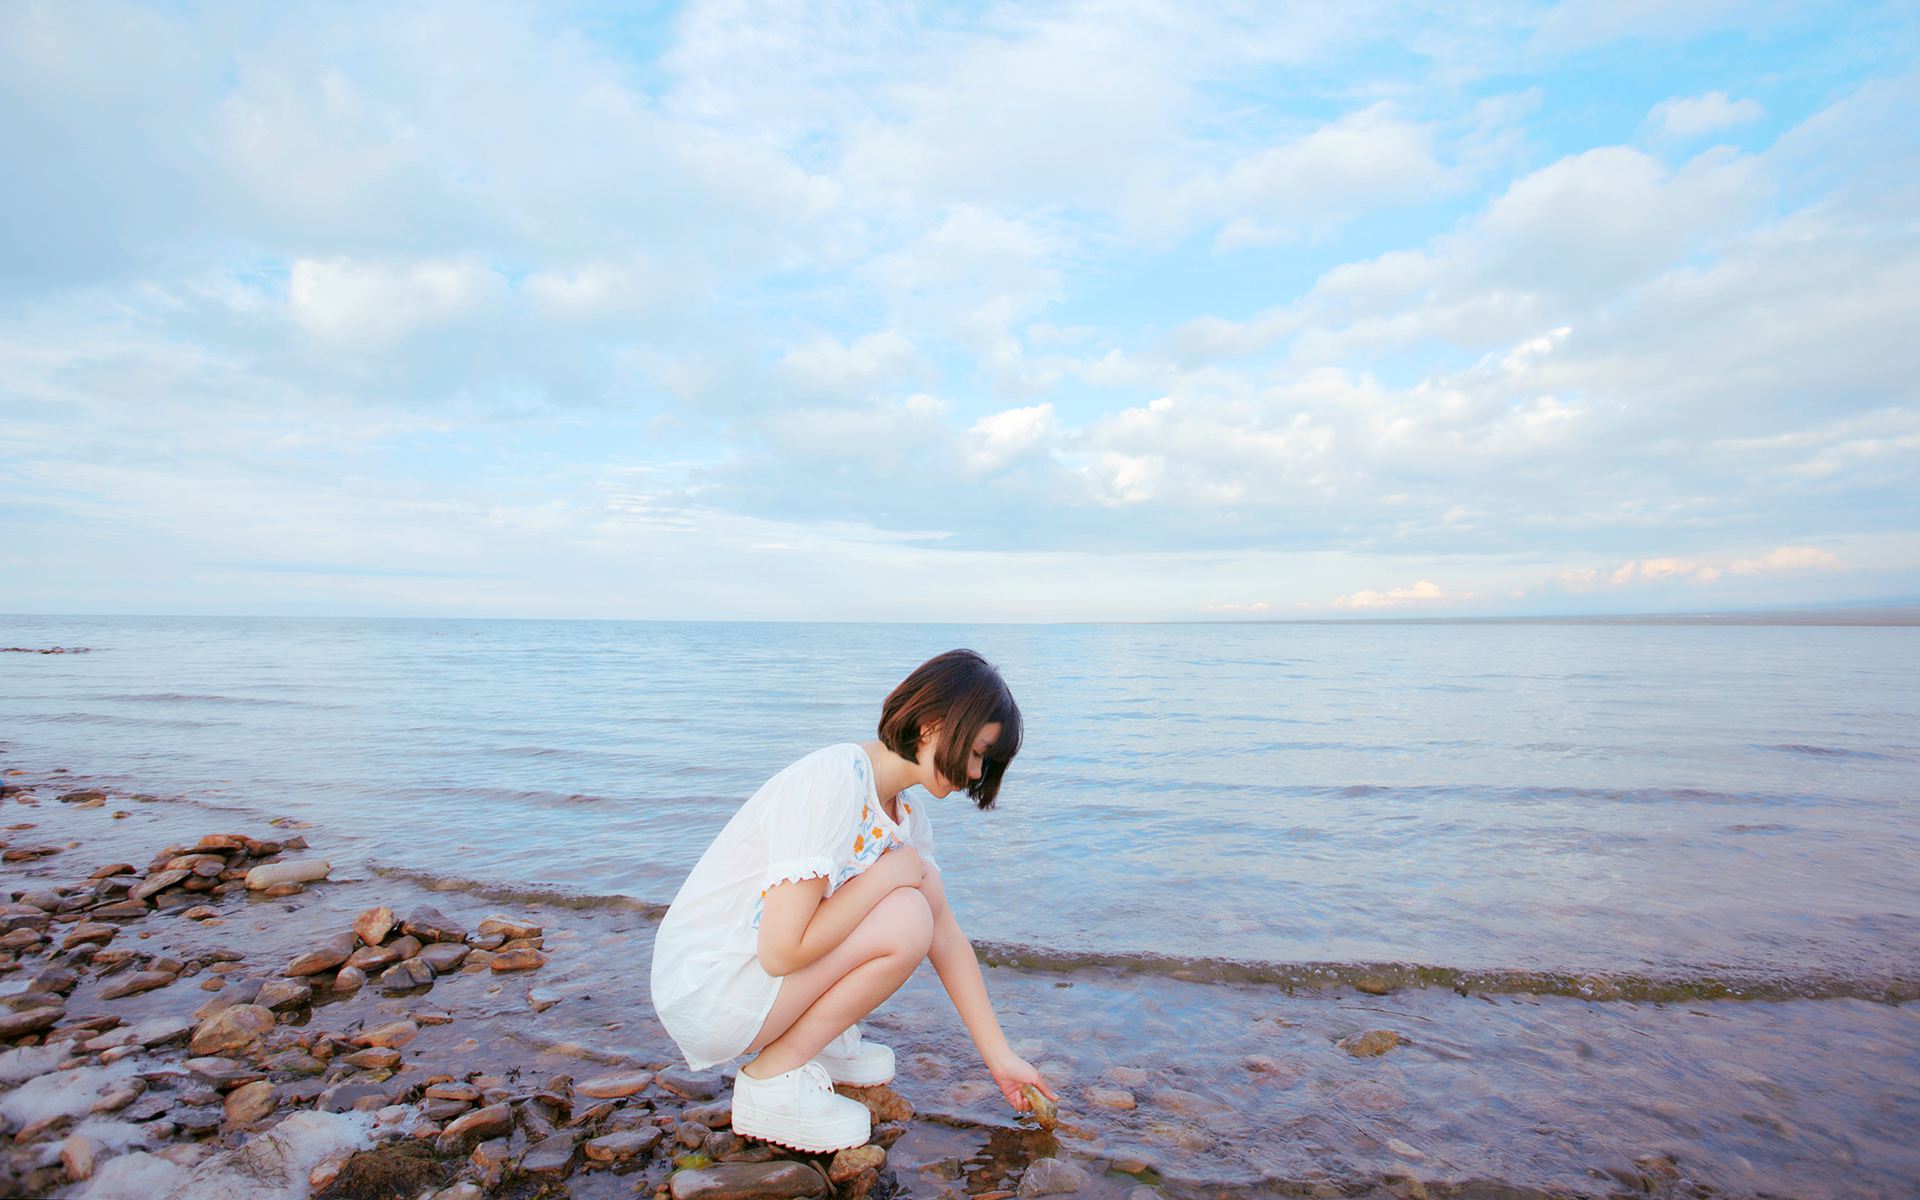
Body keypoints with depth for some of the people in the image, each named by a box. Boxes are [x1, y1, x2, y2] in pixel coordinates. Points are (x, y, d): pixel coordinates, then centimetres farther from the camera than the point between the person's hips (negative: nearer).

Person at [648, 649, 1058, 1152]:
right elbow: (782, 952, -29)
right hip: (703, 990, -8)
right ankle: (773, 1080, -6)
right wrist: (889, 873, -19)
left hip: (760, 968, 8)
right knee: (906, 921, -21)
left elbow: (946, 935, 6)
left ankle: (822, 1042, 12)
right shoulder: (832, 781, -27)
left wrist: (1000, 1056, 6)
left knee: (924, 884, 3)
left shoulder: (907, 813, 2)